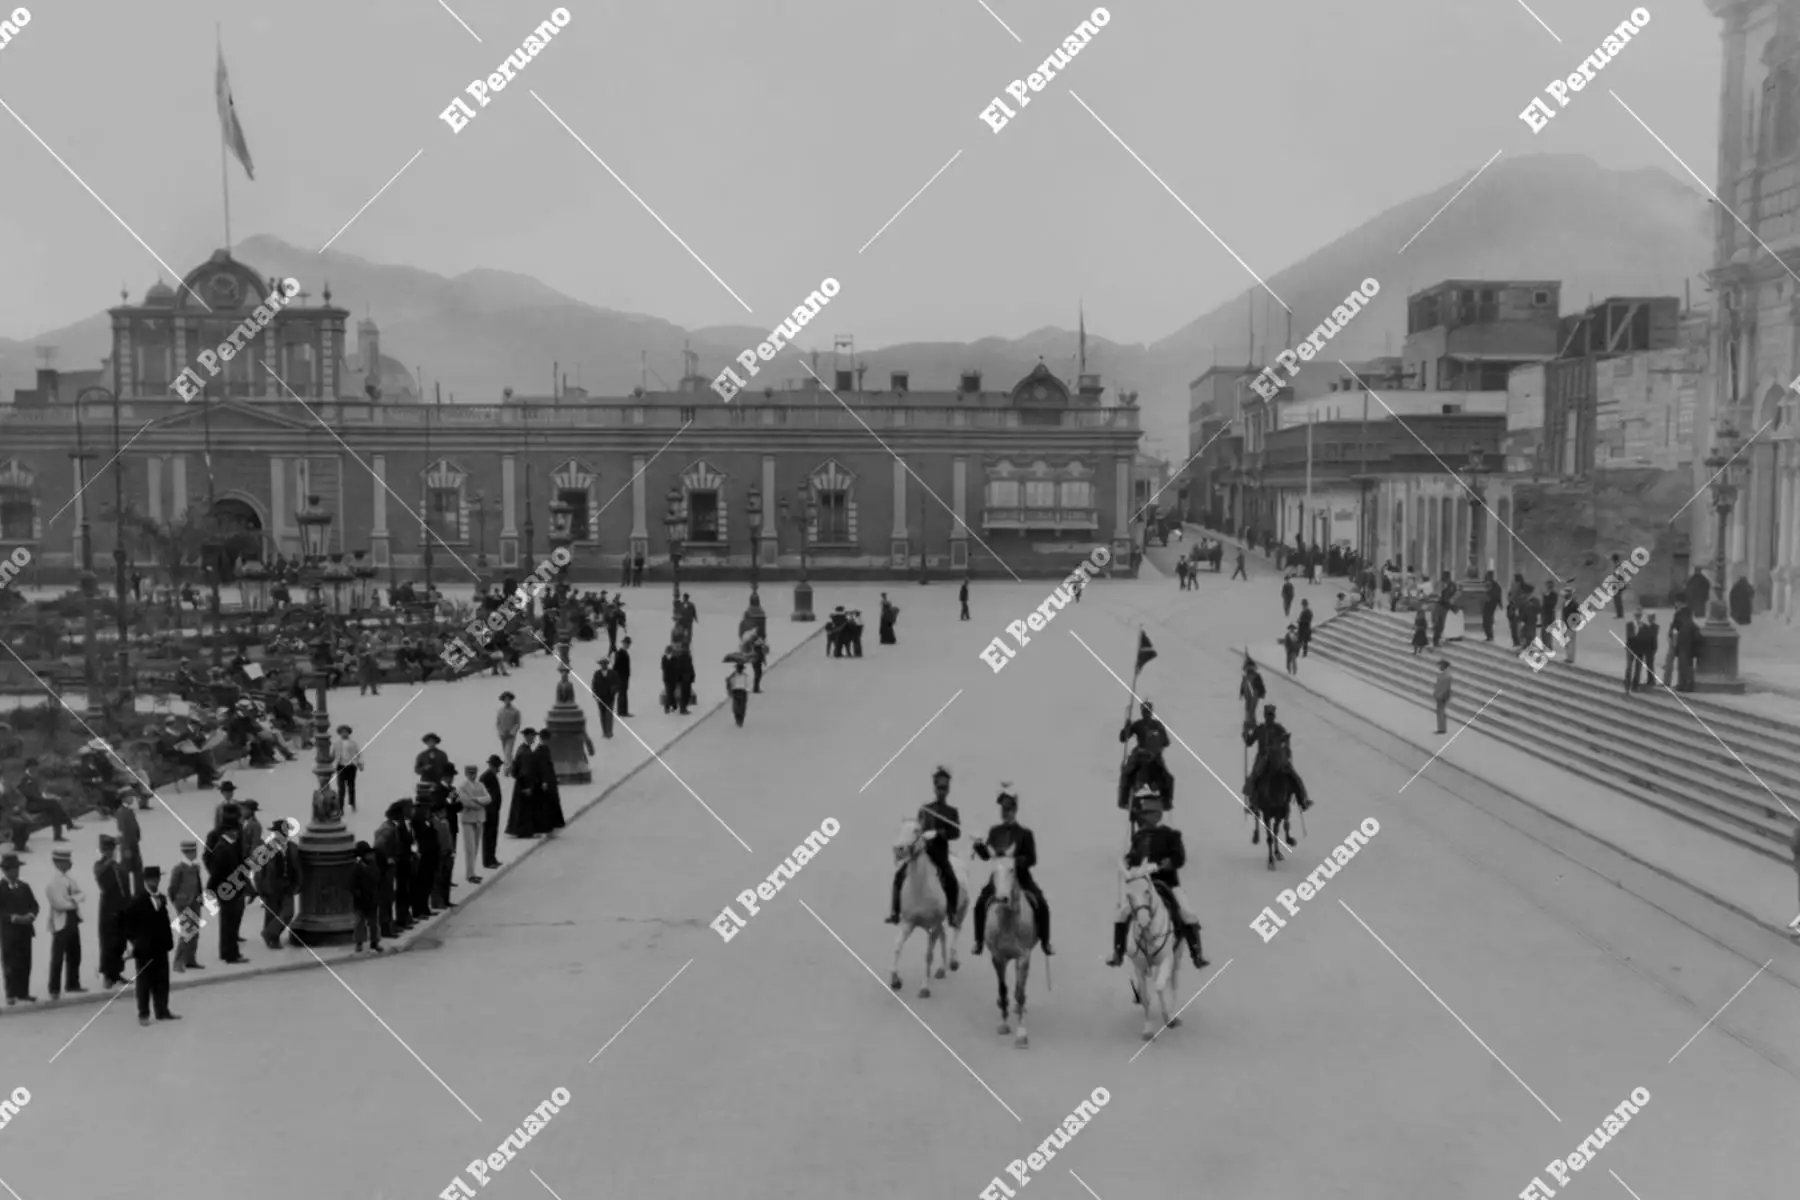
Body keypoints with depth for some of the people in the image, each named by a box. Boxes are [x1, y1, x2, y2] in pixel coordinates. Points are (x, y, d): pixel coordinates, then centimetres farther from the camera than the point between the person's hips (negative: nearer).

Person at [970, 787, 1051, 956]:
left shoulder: (1025, 834, -3)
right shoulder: (994, 832, 6)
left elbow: (1032, 859, -8)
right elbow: (986, 856, 10)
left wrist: (1016, 861, -25)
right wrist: (979, 846, -10)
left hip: (1021, 878, -2)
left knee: (1041, 905, -17)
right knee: (980, 903, -18)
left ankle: (1045, 942, 2)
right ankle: (979, 940, -2)